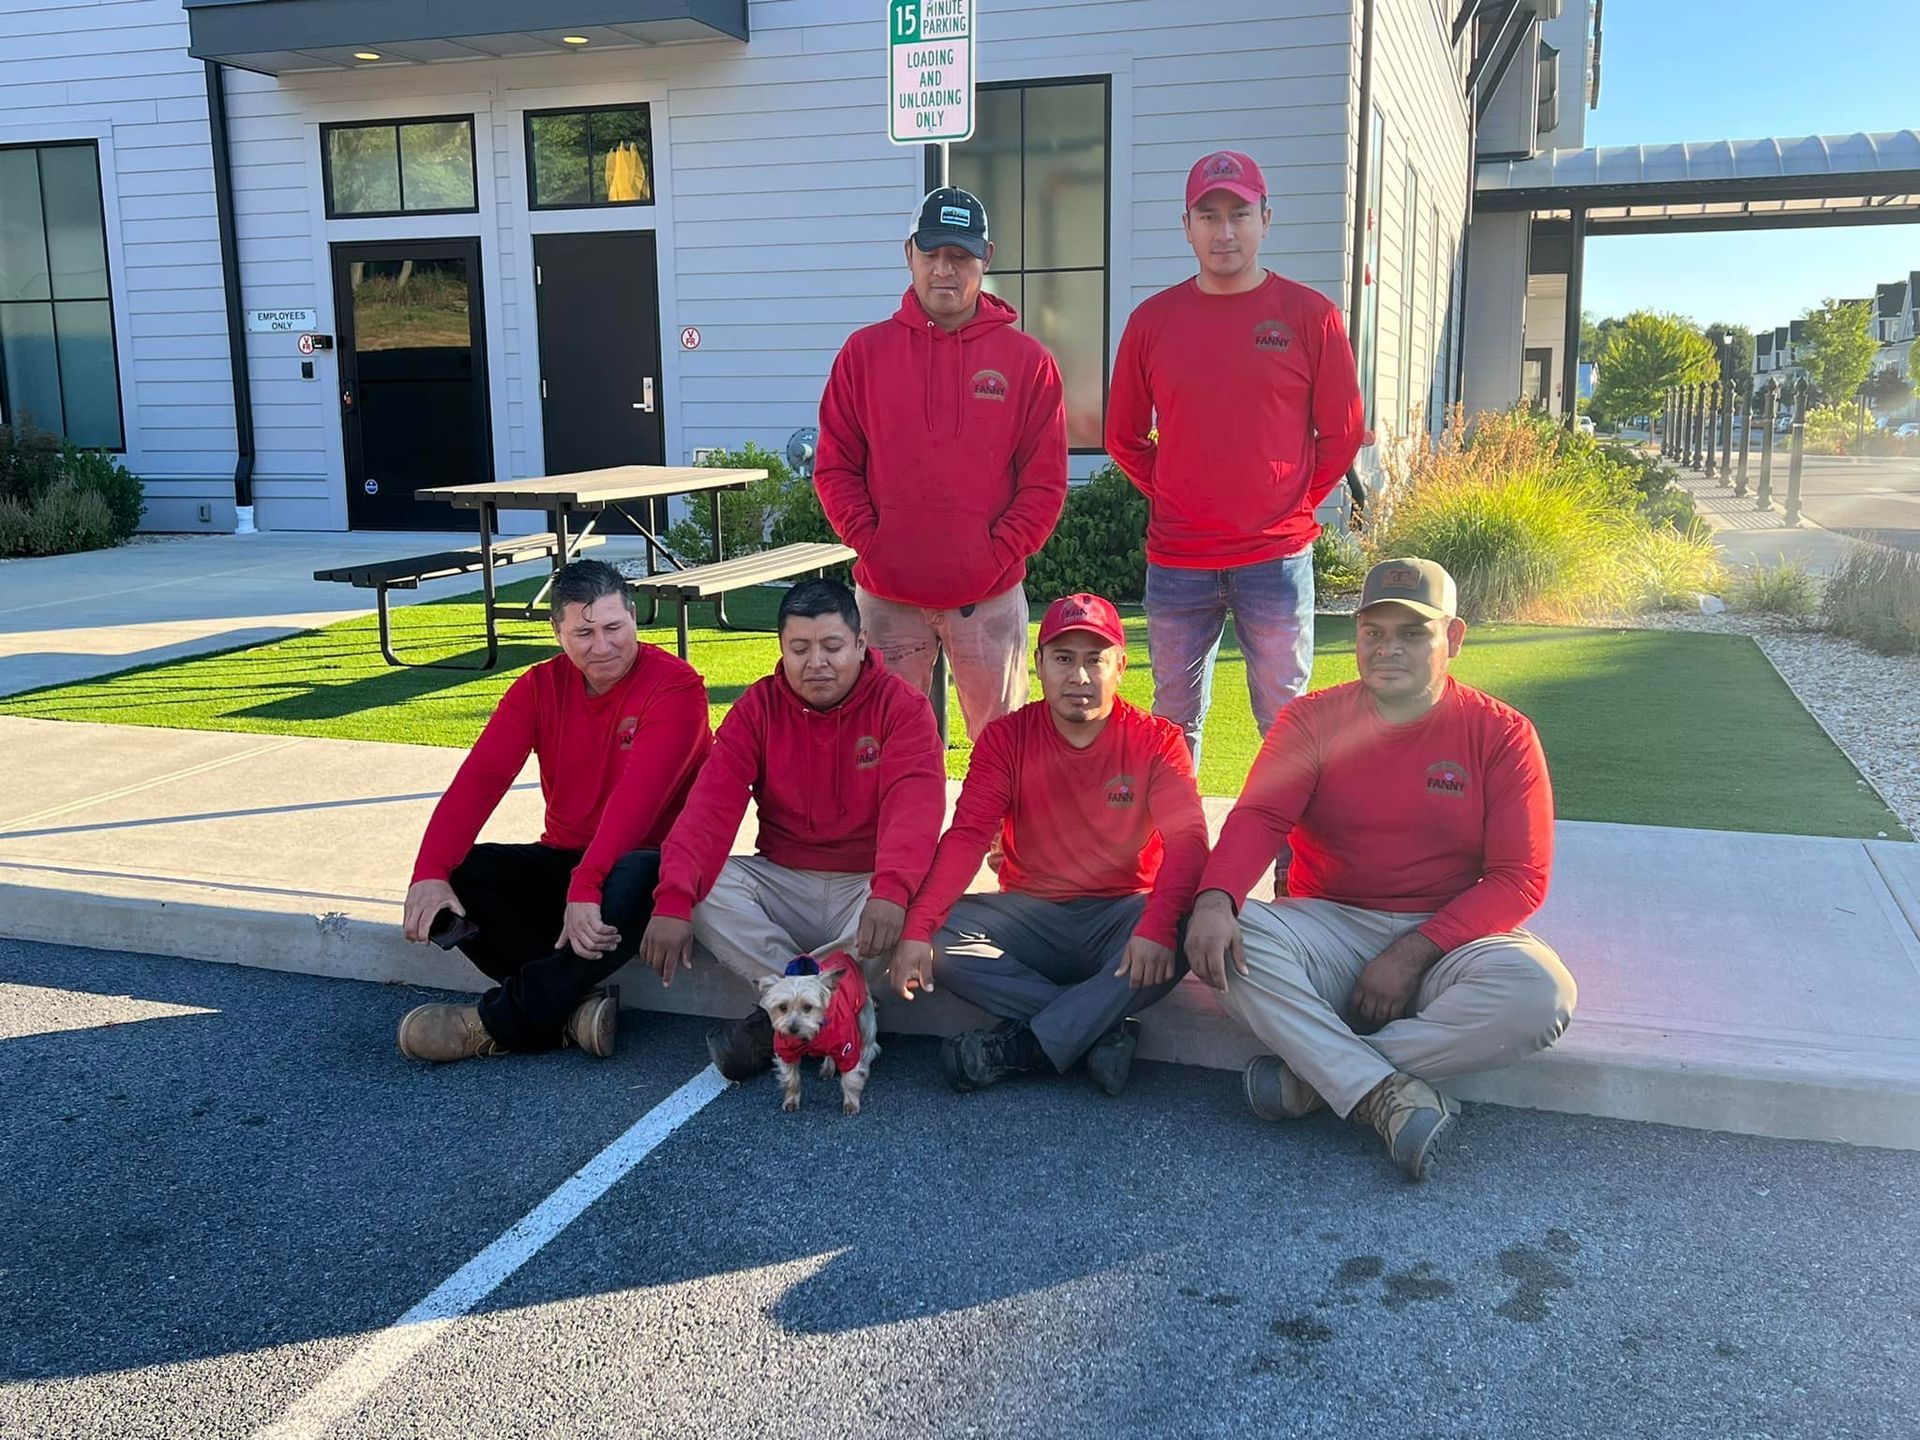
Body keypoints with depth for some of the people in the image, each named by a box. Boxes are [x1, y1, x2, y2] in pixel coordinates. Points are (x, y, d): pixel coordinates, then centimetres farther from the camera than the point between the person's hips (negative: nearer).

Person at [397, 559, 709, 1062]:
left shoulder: (675, 685, -14)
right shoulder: (541, 686, 2)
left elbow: (638, 794, -28)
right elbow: (480, 778, -9)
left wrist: (586, 885, -40)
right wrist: (431, 873, -25)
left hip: (643, 860, -5)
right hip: (563, 860, 5)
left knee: (633, 881, -39)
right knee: (458, 875, -18)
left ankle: (498, 1022, -23)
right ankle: (575, 1002, -21)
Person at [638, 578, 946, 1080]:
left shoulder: (902, 706, -7)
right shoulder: (758, 707, 0)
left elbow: (915, 805, -23)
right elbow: (712, 804, -13)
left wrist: (891, 889, -43)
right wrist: (673, 900, -28)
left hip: (868, 888, -2)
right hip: (781, 884, 3)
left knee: (915, 901, -34)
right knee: (702, 885, -23)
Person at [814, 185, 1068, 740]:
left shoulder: (1027, 360, 2)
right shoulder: (865, 351, 6)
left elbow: (1045, 482, 0)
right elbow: (834, 467, 5)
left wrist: (999, 555, -8)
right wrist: (870, 543, -5)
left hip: (990, 598, -1)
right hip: (887, 596, 1)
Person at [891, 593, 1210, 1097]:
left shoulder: (1157, 742, -3)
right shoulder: (1006, 739, 0)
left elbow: (1186, 840, -17)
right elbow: (967, 835, -11)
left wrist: (1157, 923, -37)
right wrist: (917, 929, -27)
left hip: (1122, 915, -1)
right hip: (1030, 915, 2)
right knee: (938, 940, -24)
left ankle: (1023, 1045, -28)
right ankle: (1103, 1028, -24)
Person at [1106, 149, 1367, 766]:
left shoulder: (1310, 315, -1)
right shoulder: (1152, 320, 4)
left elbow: (1342, 433, 7)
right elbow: (1124, 436, 13)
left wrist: (1292, 503, 4)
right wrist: (1174, 500, 7)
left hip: (1276, 558, -2)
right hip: (1175, 561, 2)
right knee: (1173, 723, 11)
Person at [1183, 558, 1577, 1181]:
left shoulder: (1501, 735, 0)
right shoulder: (1311, 720, 3)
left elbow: (1518, 878, -6)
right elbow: (1258, 818, -12)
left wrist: (1413, 953, -19)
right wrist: (1215, 900, -34)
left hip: (1448, 937, 0)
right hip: (1330, 927, 0)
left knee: (1540, 991, -32)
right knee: (1226, 937, -29)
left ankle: (1318, 1075, -23)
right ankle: (1386, 1095, -30)